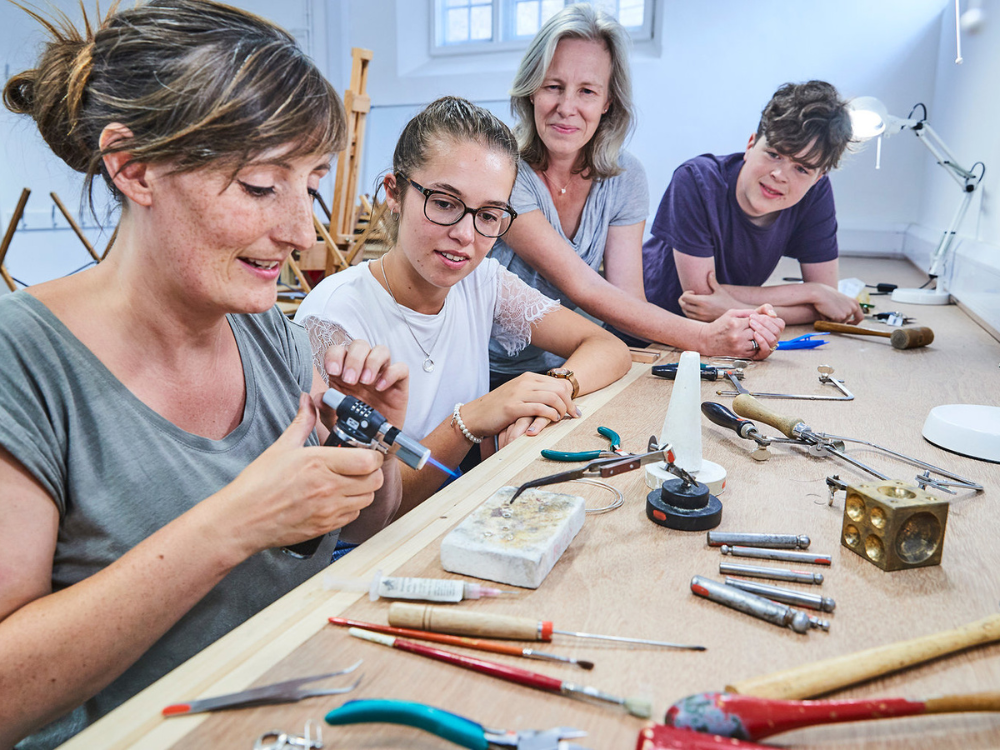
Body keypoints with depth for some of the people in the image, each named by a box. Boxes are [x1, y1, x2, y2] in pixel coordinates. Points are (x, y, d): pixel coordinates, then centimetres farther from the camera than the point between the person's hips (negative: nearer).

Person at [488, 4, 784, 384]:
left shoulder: (624, 178, -2)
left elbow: (630, 301, -9)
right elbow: (583, 289, -22)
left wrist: (727, 331, -25)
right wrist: (705, 337, -28)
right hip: (490, 377, -3)